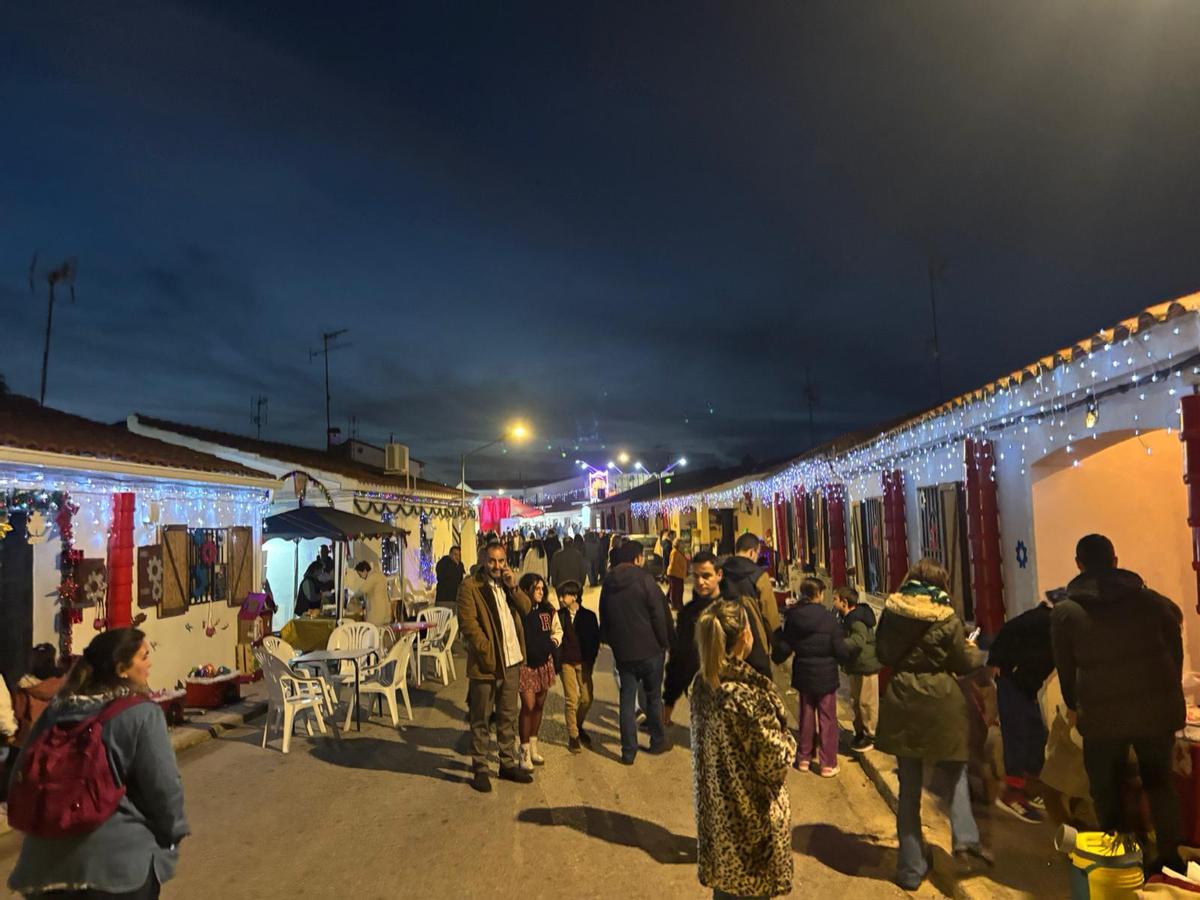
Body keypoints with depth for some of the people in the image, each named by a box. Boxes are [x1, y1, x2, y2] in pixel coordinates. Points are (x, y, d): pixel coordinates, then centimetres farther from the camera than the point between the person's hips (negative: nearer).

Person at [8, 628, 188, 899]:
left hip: (50, 857, 6)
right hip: (120, 858, -6)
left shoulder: (55, 709, 5)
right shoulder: (142, 713, -15)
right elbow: (163, 786, -15)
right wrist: (173, 832, 2)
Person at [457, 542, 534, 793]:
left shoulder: (508, 583, 10)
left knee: (509, 716, 17)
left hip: (512, 661, 6)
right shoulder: (470, 586, -11)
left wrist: (513, 587, -11)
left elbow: (527, 609, 4)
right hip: (485, 663, -6)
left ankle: (508, 763, 30)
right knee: (480, 720, 6)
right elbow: (468, 623, -16)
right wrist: (487, 652, -17)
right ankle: (480, 769, 18)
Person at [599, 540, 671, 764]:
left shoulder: (608, 583, 2)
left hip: (622, 651, 4)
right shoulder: (643, 579, -15)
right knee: (653, 696, 14)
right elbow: (659, 614, -12)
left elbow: (604, 618, 10)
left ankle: (628, 750, 12)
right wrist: (664, 642, 0)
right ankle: (657, 741, 27)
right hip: (649, 649, -4)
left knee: (627, 699, 10)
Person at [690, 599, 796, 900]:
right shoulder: (749, 693, -29)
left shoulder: (702, 683, -6)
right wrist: (788, 740, 0)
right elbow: (775, 759, -20)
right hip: (751, 812, -6)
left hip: (715, 805, 6)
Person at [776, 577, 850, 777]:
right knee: (827, 719, 10)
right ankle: (827, 764, 16)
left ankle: (804, 758, 28)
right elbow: (841, 651, -15)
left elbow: (784, 648, -1)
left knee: (806, 716, 18)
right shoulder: (829, 618, -18)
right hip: (826, 676, -3)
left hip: (803, 675, 4)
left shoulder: (792, 617, -7)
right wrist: (846, 655, 8)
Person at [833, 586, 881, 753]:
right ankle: (860, 732, 30)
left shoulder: (857, 620, -23)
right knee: (855, 702, 17)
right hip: (856, 666, 10)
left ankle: (870, 735, 14)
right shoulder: (849, 618, 10)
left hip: (866, 666, -10)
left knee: (866, 702, 2)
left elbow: (858, 640, -38)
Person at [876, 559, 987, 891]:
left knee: (909, 787, 11)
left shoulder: (892, 608, -1)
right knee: (953, 774, 21)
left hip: (902, 702, 2)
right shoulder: (946, 616, -8)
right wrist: (978, 654, 23)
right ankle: (965, 840, 3)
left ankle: (912, 869, 16)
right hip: (940, 703, -2)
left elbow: (881, 652, 8)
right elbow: (963, 663, 2)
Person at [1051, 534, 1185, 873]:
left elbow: (1065, 668, 2)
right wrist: (1170, 695, 19)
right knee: (1159, 781, 22)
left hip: (1103, 714, -3)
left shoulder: (1065, 611, -5)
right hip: (1157, 707, 3)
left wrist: (1075, 707, 17)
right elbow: (1175, 651, 8)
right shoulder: (1151, 599, 2)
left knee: (1107, 790, 12)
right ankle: (1170, 855, 26)